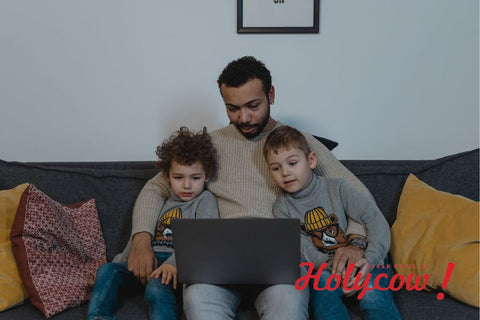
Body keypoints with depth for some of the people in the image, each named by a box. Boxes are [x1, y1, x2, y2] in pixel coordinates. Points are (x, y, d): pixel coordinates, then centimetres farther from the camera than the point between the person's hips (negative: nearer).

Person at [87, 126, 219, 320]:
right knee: (107, 270, -10)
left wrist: (174, 263, -27)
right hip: (151, 258, 7)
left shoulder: (205, 200, 3)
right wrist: (122, 259, 13)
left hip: (181, 262, -6)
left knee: (156, 287, -34)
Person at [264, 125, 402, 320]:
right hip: (323, 268, 1)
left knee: (373, 297, -29)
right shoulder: (282, 208, 2)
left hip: (361, 259, 0)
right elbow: (304, 251, -8)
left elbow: (376, 220, -7)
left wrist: (370, 258, -23)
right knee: (324, 286, -32)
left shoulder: (337, 189, -1)